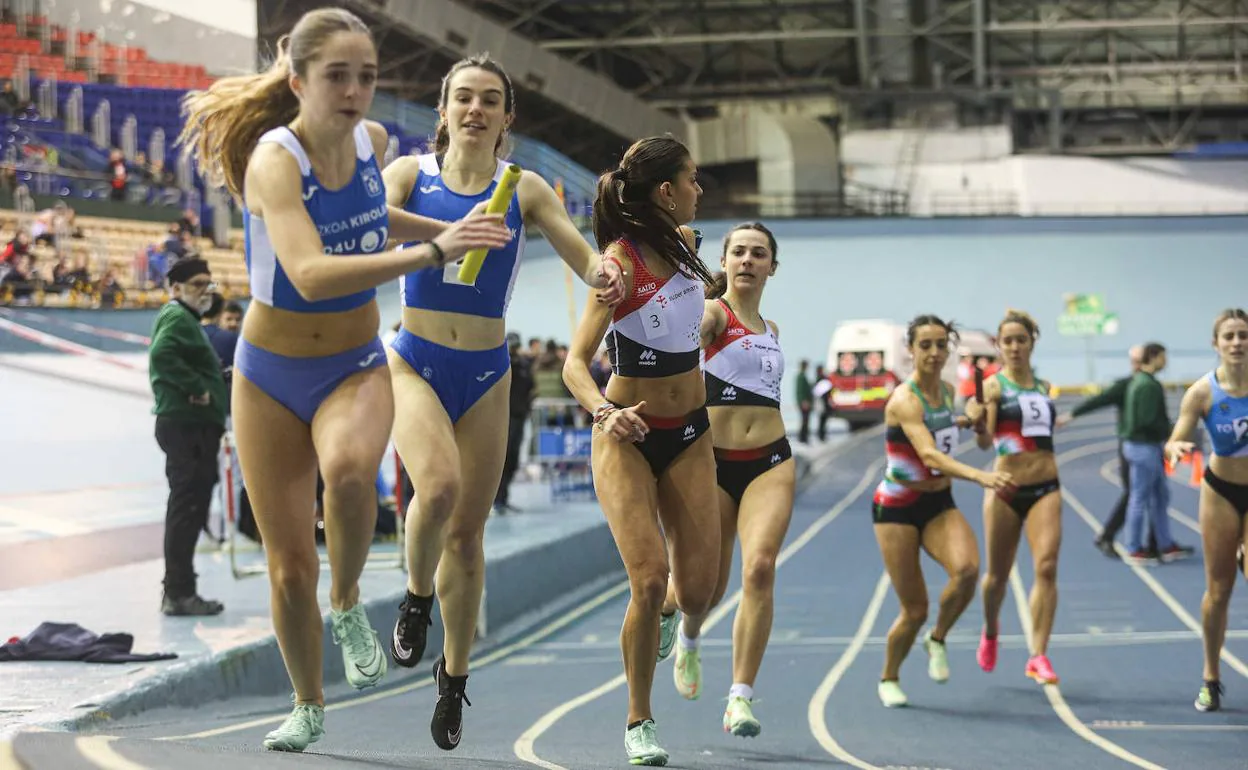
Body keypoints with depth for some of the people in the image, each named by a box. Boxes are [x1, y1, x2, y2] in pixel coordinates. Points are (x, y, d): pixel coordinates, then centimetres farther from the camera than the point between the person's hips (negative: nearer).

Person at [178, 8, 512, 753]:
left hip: (356, 366, 2)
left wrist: (446, 228, 12)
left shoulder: (372, 140, -6)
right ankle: (308, 705, 30)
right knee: (290, 568, 3)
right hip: (271, 375, -2)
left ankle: (348, 605, -5)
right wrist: (433, 251, -46)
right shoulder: (274, 160, -23)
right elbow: (310, 274, -41)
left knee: (349, 469, -34)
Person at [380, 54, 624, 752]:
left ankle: (454, 677, 24)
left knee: (467, 534, 5)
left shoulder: (524, 190, 3)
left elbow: (584, 256, -4)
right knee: (438, 487, -29)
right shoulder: (410, 173, 1)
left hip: (485, 375, 2)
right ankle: (417, 599, 2)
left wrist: (603, 273, -27)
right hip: (415, 363, -2)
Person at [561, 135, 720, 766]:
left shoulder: (683, 241, 0)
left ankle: (669, 625, 35)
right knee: (649, 581, -16)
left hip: (689, 435, 5)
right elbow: (575, 363, -27)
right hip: (628, 437, -5)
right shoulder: (620, 264, -19)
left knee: (697, 593, -3)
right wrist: (605, 412, -42)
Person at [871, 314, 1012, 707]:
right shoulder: (904, 400, -22)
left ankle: (937, 640, 0)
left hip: (939, 504, 5)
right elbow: (929, 455, -38)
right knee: (915, 610, -3)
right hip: (898, 508, -5)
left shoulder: (947, 390, 2)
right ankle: (888, 679, 25)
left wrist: (966, 421, 14)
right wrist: (979, 476, -50)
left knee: (967, 567, -26)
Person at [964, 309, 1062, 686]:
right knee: (998, 573, 8)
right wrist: (978, 424, -33)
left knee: (1046, 567, -13)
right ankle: (990, 633, 38)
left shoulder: (1043, 386, 11)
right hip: (1007, 489, -3)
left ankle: (1038, 655, -13)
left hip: (1045, 488, 3)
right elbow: (985, 442, -16)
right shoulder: (993, 385, -4)